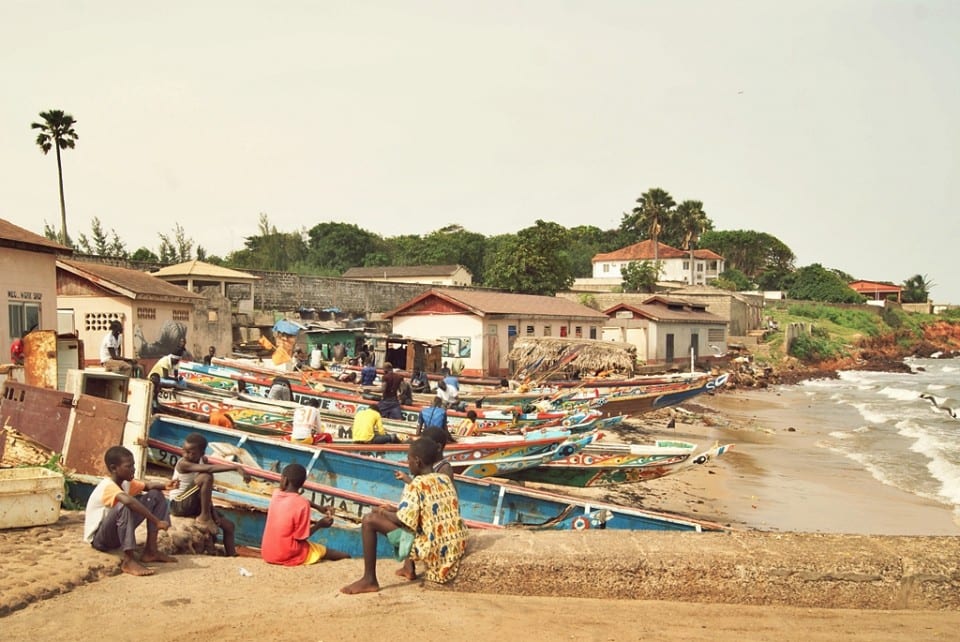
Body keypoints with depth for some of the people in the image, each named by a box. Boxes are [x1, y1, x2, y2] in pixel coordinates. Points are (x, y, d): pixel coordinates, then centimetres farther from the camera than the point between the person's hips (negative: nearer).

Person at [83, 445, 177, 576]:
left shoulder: (126, 483, 1)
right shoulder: (108, 486, -26)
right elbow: (128, 501, -44)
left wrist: (164, 485, -21)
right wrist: (156, 521, -43)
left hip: (117, 534, 9)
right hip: (98, 538, -9)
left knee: (156, 495, 1)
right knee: (125, 506, -38)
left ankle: (150, 550, -3)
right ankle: (129, 561, -33)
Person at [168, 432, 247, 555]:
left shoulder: (203, 460, 2)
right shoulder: (183, 464, -22)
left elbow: (207, 490, 5)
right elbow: (210, 469, -38)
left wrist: (212, 510, -6)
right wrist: (236, 467, -45)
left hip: (195, 504, 8)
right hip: (179, 504, -8)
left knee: (228, 525, 1)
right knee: (206, 477, -30)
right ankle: (204, 517, -21)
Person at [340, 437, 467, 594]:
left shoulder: (417, 484, -12)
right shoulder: (445, 479, 10)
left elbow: (403, 521, -14)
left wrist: (384, 513, 7)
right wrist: (396, 510, 22)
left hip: (432, 550, -8)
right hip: (456, 549, 8)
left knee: (369, 520, -5)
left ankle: (369, 580, 0)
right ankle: (409, 568, 33)